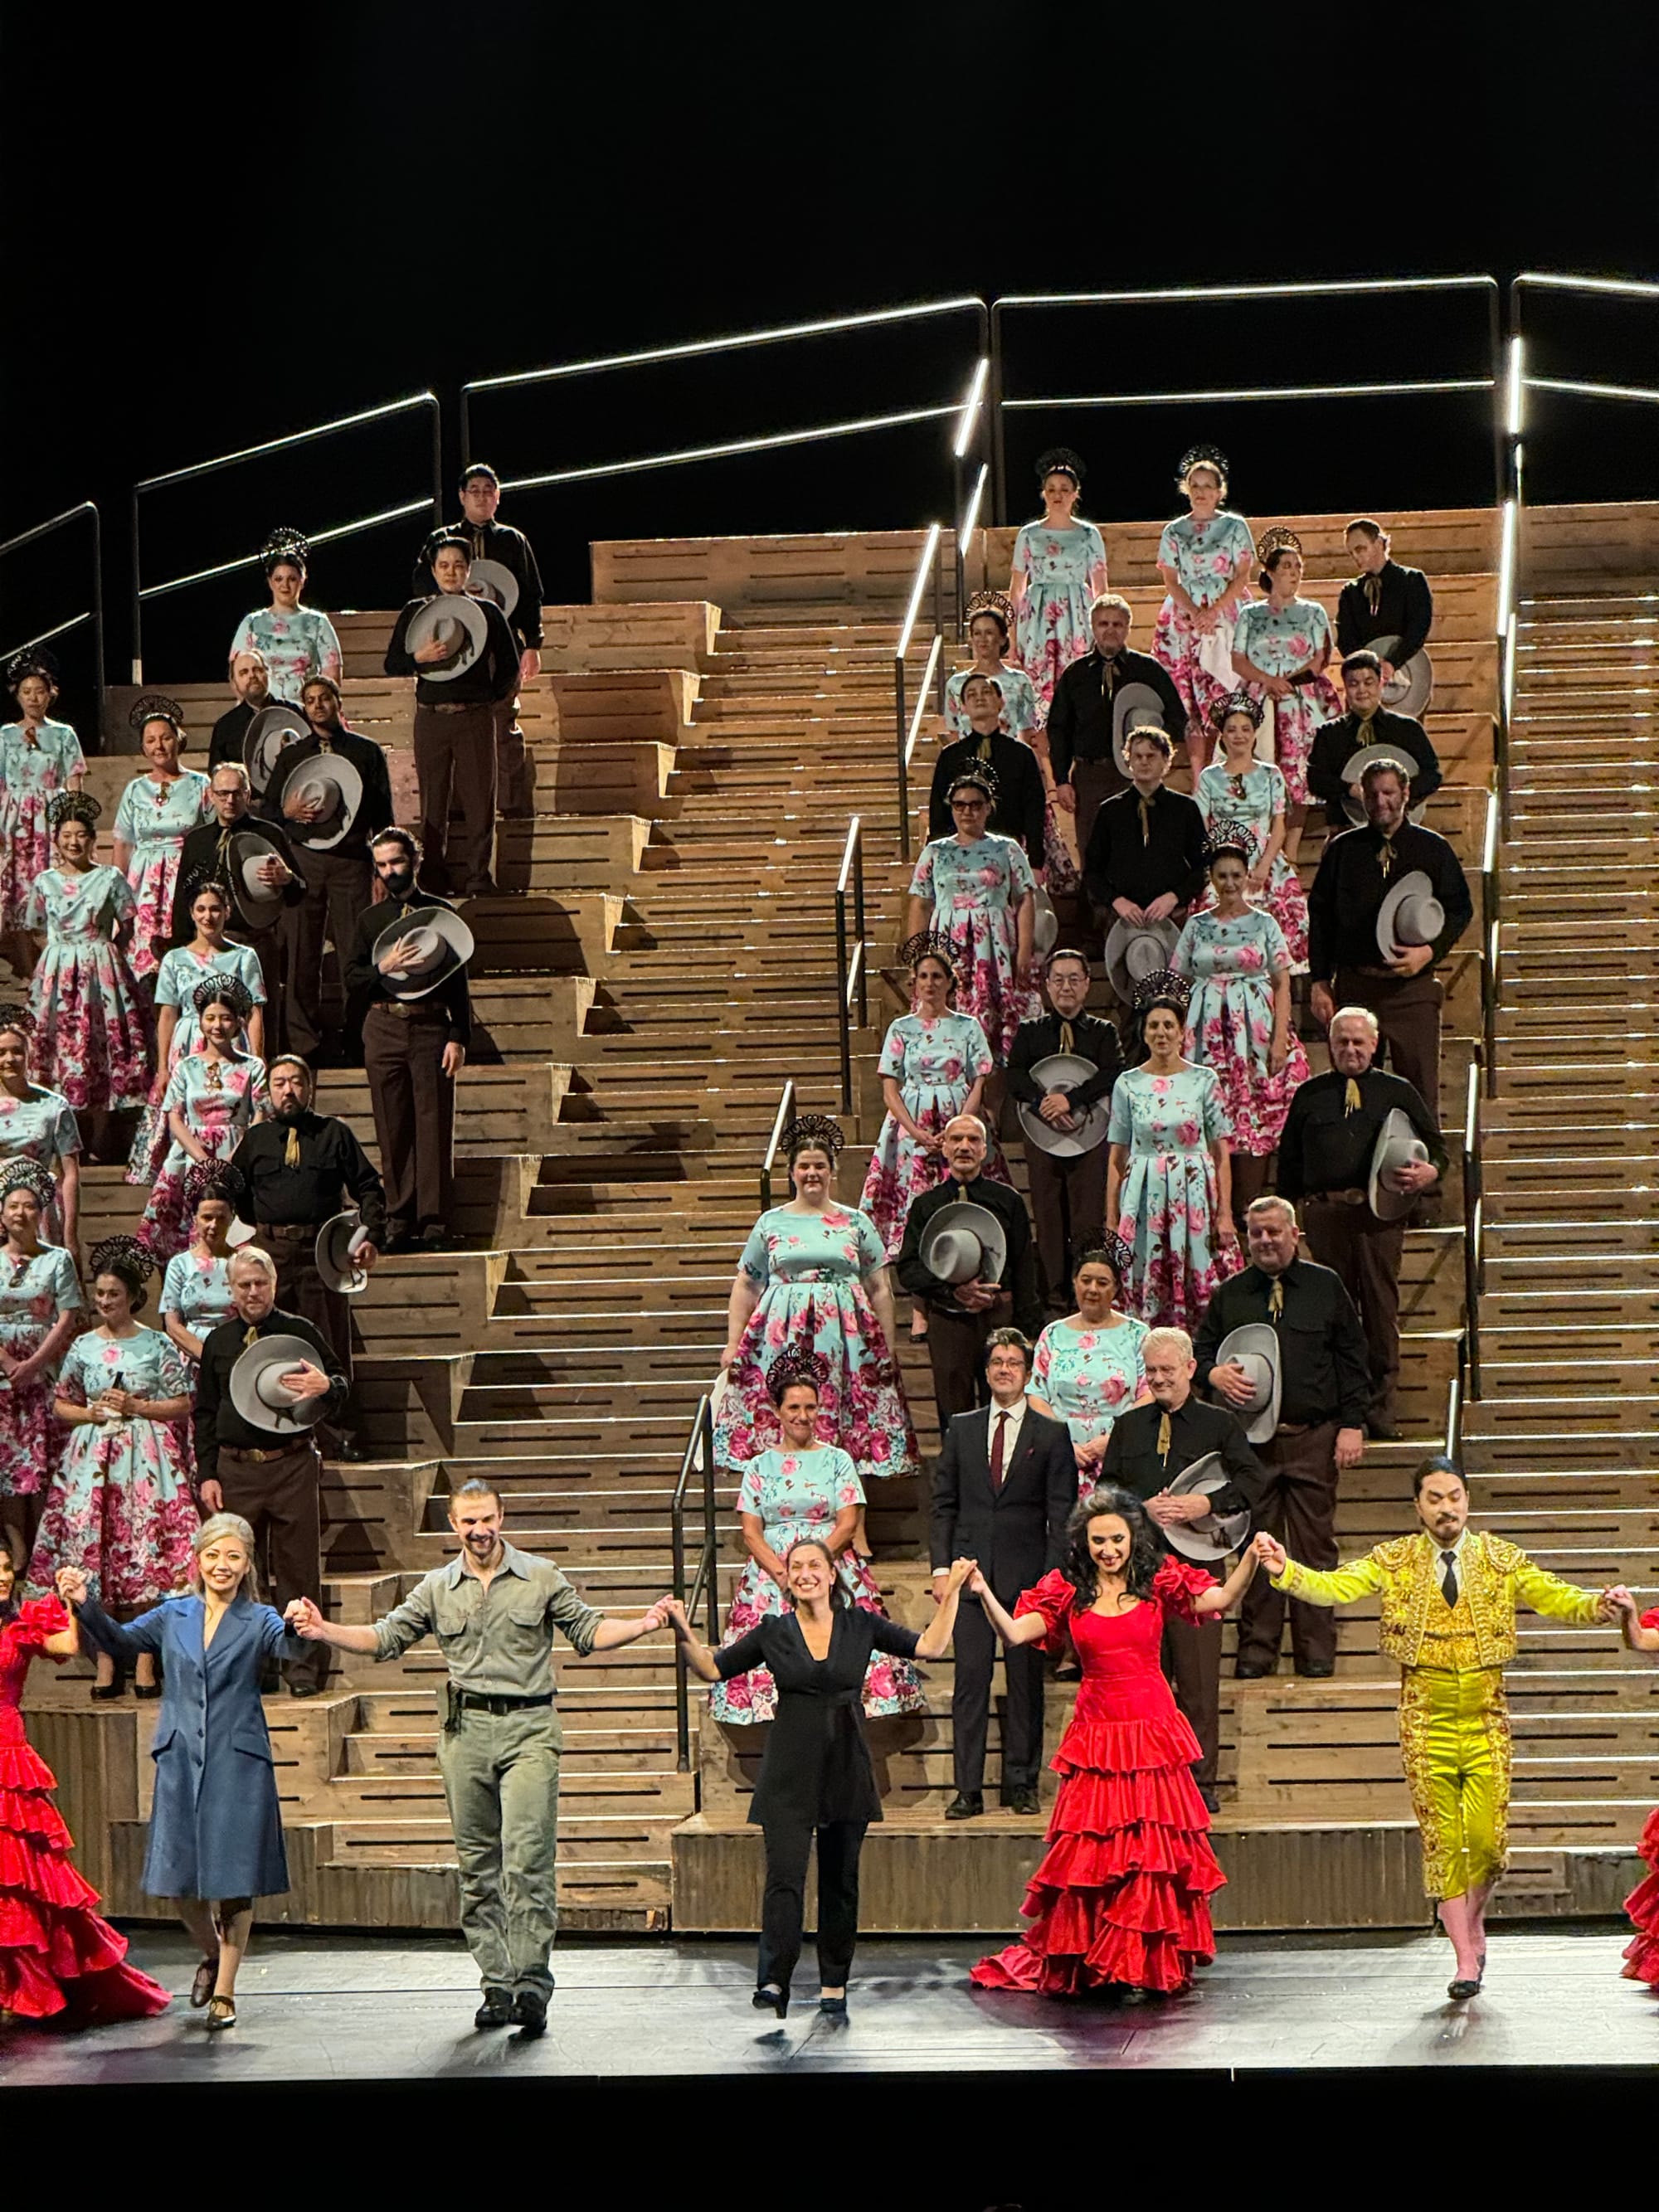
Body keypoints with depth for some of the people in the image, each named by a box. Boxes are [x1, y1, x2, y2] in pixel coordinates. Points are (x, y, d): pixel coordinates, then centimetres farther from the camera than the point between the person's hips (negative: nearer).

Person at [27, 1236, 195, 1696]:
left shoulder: (157, 1345, 3)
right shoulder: (83, 1348, 10)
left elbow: (183, 1404, 2)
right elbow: (61, 1406, 15)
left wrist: (136, 1407, -9)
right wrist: (91, 1412, -4)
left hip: (145, 1462, -3)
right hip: (91, 1462, 3)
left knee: (145, 1558, -7)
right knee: (93, 1556, -2)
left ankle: (145, 1667, -5)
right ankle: (105, 1667, 1)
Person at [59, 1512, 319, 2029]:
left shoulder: (259, 1621, 0)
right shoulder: (173, 1617, 9)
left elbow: (289, 1648, -20)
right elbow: (119, 1643, 4)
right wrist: (86, 1606, -12)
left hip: (238, 1762, -2)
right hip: (181, 1759, 3)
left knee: (234, 1879, -1)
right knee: (180, 1876, 5)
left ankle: (224, 1991, 10)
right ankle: (211, 1955, 34)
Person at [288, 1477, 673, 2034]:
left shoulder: (540, 1577, 6)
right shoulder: (437, 1588, 11)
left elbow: (587, 1631, 9)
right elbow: (387, 1638, 13)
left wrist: (642, 1626, -7)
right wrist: (324, 1630, 0)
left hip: (527, 1727, -3)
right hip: (466, 1728, 3)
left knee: (527, 1857, -14)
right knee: (478, 1863, 5)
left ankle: (530, 1984, -17)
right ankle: (497, 1986, 11)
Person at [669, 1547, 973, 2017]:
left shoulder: (860, 1625, 5)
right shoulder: (773, 1633, 4)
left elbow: (931, 1646, 6)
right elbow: (712, 1669, 8)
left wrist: (951, 1594, 0)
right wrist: (684, 1633, -6)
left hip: (846, 1768, 1)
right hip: (790, 1771, -1)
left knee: (840, 1880, 6)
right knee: (784, 1876, -14)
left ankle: (834, 1986, 15)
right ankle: (774, 1981, -20)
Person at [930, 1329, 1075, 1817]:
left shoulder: (1051, 1435, 5)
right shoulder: (961, 1429, 12)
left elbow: (1062, 1515, 2)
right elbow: (943, 1504, 11)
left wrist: (1052, 1578, -7)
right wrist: (941, 1567, 1)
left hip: (1027, 1574, -1)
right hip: (971, 1572, 1)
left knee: (1026, 1680, 2)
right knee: (970, 1678, -3)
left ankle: (1021, 1783, 10)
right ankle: (968, 1789, -2)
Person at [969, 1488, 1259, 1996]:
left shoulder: (1158, 1580, 1)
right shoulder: (1067, 1590, 1)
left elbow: (1219, 1598, -9)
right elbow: (1015, 1633, -9)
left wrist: (1250, 1561, -25)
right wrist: (983, 1595, -25)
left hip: (1152, 1730, 0)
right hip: (1096, 1738, 0)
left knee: (1158, 1849, 1)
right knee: (1091, 1853, -2)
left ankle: (1159, 1963, 10)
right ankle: (1079, 1965, 6)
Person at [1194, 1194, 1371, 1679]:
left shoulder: (1325, 1287, 7)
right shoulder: (1230, 1295, 10)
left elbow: (1352, 1360, 7)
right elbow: (1199, 1350, 13)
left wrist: (1352, 1425, 0)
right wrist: (1214, 1373, -11)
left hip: (1313, 1438, -1)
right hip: (1250, 1438, 1)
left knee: (1315, 1543, 1)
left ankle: (1316, 1650, 8)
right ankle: (1257, 1648, 8)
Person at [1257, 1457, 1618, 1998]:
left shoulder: (1500, 1559, 5)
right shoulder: (1395, 1561, 3)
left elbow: (1554, 1597, -2)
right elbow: (1335, 1587, -7)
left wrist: (1599, 1605, -23)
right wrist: (1286, 1571, -26)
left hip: (1485, 1715, 0)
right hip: (1426, 1718, 0)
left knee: (1488, 1837, -4)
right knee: (1442, 1840, -1)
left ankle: (1474, 1921, 25)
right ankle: (1466, 1958, 6)